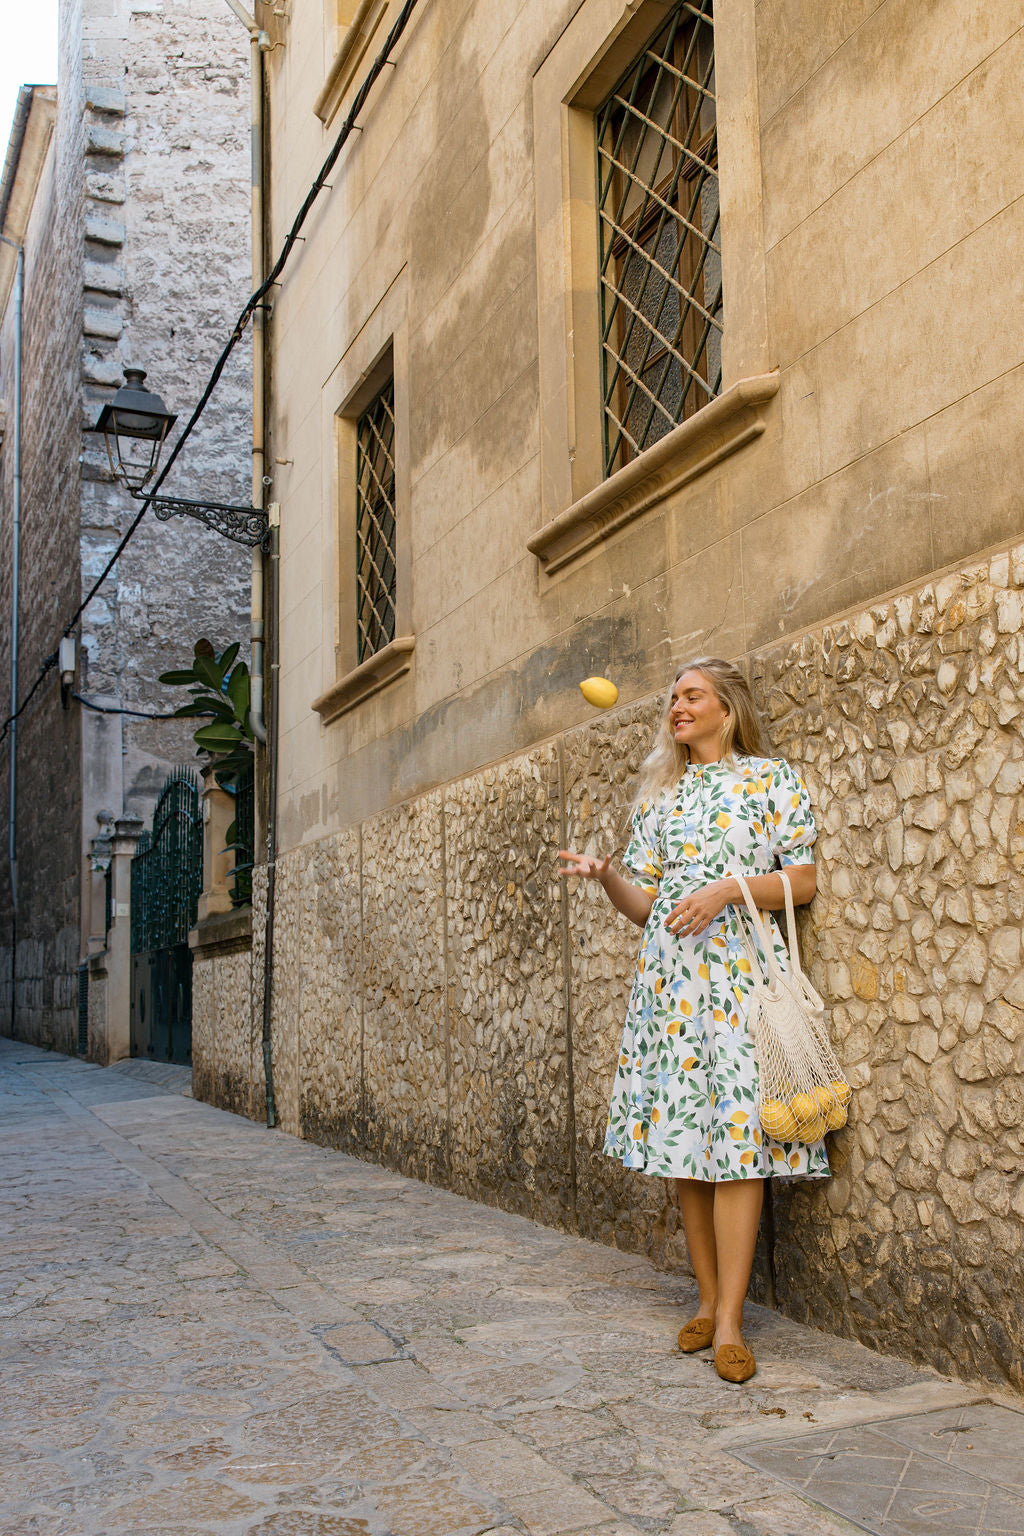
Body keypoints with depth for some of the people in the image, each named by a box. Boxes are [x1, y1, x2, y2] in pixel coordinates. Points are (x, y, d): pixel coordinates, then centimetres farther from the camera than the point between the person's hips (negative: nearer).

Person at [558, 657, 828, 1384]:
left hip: (739, 972, -4)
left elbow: (805, 880, -1)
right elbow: (645, 906, 15)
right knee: (684, 1138, 4)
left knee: (736, 1138, -10)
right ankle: (709, 1300, 17)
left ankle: (730, 1322, -6)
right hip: (669, 976, 5)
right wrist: (606, 876, -3)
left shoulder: (771, 779, 5)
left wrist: (728, 889, -14)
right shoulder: (660, 794, 18)